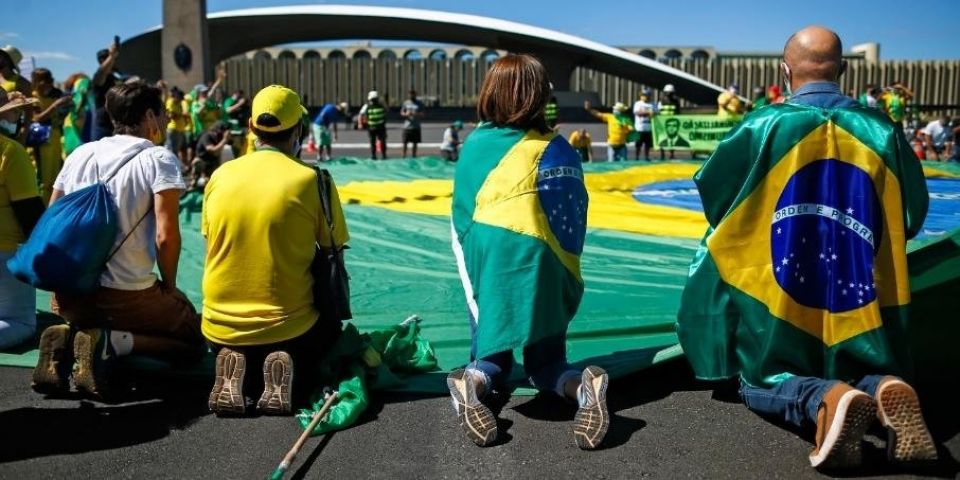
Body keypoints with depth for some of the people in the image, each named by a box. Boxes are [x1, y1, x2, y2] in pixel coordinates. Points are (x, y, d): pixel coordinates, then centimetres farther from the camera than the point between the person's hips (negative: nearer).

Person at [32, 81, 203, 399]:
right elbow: (166, 236, -16)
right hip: (127, 295, -6)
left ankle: (67, 337, 2)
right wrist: (169, 287, 0)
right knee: (193, 341, 15)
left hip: (69, 292, 6)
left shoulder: (80, 153, 10)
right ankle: (111, 342, -10)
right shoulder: (159, 158, -8)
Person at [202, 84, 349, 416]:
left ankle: (234, 369, 1)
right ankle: (286, 369, -2)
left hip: (221, 326, 3)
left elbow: (214, 247, 9)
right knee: (330, 329, 32)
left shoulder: (221, 175, -1)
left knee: (232, 349, 38)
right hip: (288, 327, -3)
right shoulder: (311, 179, -11)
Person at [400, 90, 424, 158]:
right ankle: (404, 156, 8)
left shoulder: (420, 103, 4)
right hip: (407, 126, 0)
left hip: (416, 127, 0)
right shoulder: (406, 103, 7)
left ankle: (414, 156, 14)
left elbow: (422, 115, -1)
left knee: (415, 143, 4)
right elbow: (401, 113, 10)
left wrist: (416, 114, -21)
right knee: (405, 142, -1)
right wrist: (406, 114, -13)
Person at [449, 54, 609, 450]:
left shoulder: (474, 144, 2)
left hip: (487, 261, 0)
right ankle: (582, 386, -16)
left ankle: (474, 381, -16)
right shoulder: (557, 149, 1)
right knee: (546, 360, 16)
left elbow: (462, 217, 8)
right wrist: (566, 277, 17)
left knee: (490, 356, 19)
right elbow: (575, 220, 3)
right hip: (541, 266, 0)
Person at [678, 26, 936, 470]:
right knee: (869, 374, 25)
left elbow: (712, 196, 2)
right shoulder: (880, 130, 0)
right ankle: (884, 387, -14)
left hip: (778, 299, -2)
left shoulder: (765, 125, -8)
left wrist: (752, 231, 21)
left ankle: (825, 400, -20)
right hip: (860, 302, 3)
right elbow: (912, 217, 9)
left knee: (762, 383, 15)